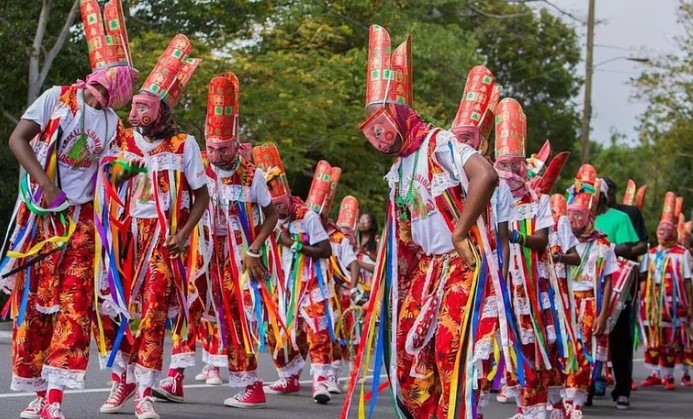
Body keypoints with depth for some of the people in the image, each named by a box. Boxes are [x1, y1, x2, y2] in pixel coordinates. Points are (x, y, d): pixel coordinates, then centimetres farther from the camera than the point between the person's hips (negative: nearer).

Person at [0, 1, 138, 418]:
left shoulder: (113, 123, 8)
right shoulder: (57, 99, -5)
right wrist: (46, 185, -18)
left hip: (81, 220, 3)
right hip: (39, 215, -3)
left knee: (75, 305, -7)